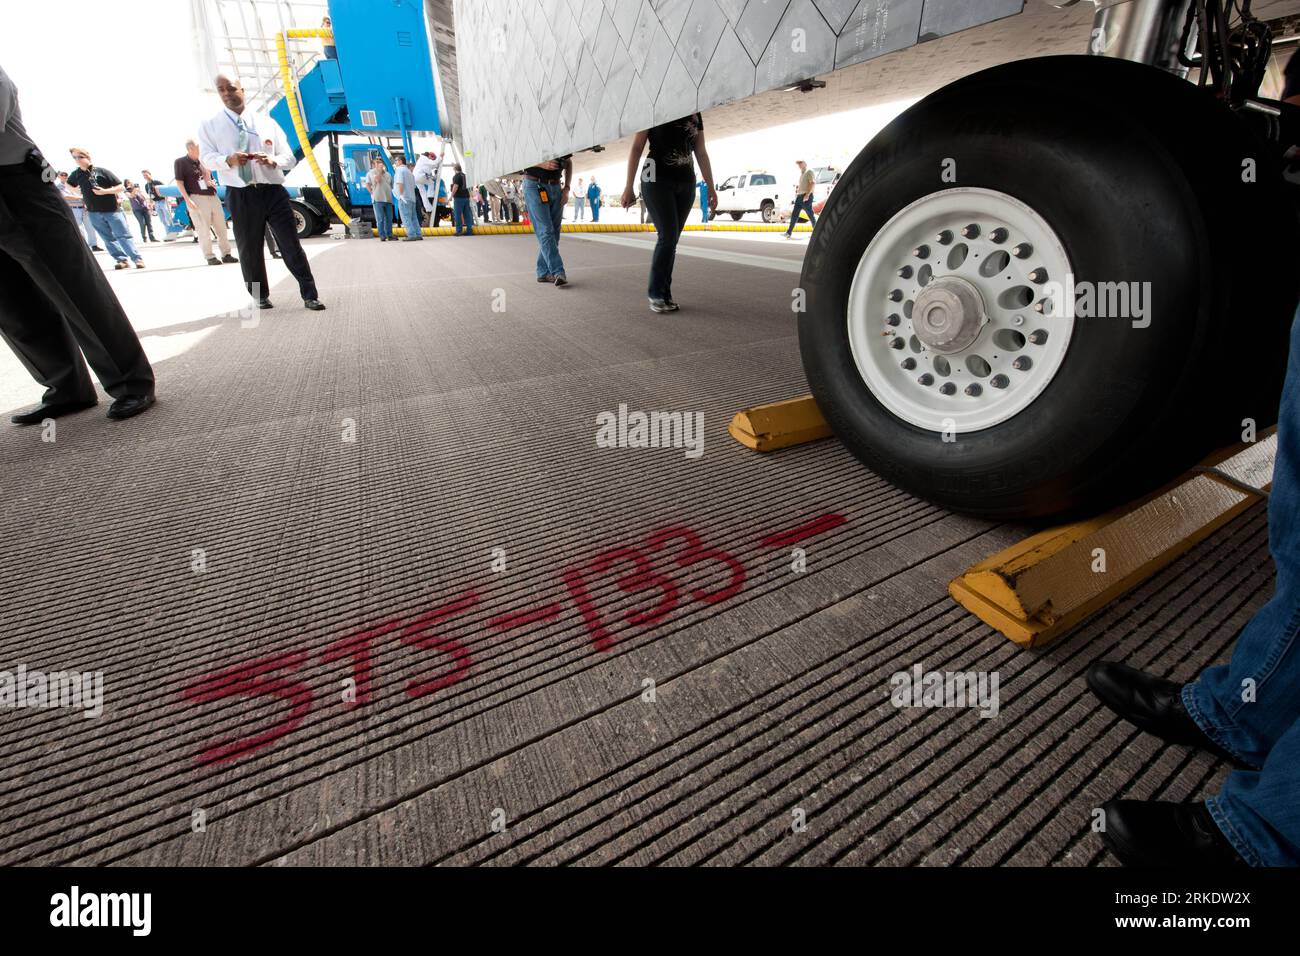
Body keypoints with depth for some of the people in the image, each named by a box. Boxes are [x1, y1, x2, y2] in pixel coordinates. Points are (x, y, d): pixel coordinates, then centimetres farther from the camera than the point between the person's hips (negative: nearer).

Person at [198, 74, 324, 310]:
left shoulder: (267, 122, 15)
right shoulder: (209, 126, 9)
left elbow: (289, 157, 10)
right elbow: (207, 158, 0)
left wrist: (273, 161, -14)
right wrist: (229, 160, -23)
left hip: (273, 191, 0)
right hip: (240, 196, 0)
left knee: (291, 245, -4)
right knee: (249, 250, 4)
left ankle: (309, 296, -1)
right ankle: (260, 296, 18)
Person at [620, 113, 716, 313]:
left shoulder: (695, 114, 13)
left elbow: (701, 153, 14)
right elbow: (636, 148, -2)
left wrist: (711, 188, 8)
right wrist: (629, 186, -9)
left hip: (686, 184, 5)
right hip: (658, 181, -5)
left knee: (671, 240, 1)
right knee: (668, 237, -15)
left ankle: (664, 294, 6)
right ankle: (655, 293, -4)